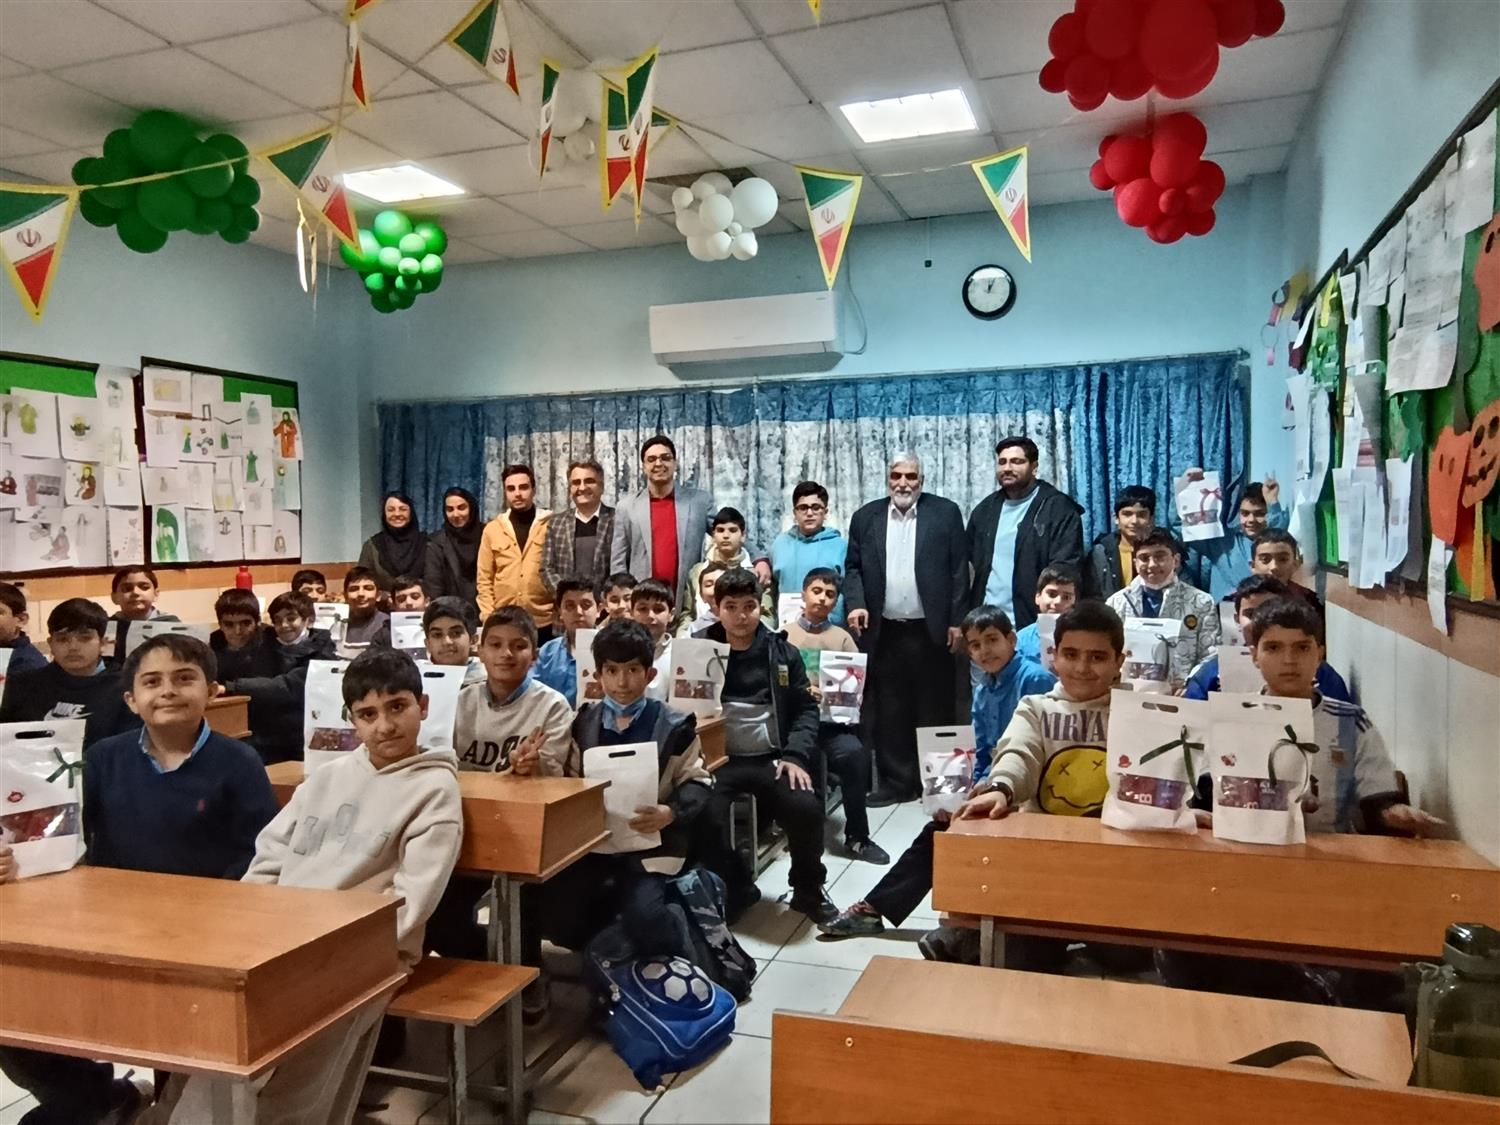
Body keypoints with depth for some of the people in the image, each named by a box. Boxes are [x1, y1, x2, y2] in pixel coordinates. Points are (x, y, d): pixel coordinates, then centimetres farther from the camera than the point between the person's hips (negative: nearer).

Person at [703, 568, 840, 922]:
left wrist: (795, 756, -7)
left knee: (806, 809, -23)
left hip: (772, 758, 1)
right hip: (718, 759, -1)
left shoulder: (782, 652, 9)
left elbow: (806, 708, 9)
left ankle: (809, 891, 6)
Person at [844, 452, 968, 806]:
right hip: (884, 632, 2)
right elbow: (853, 568, 9)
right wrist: (855, 603, -8)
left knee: (934, 710, 6)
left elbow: (959, 570, 0)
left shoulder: (945, 513, 2)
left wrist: (956, 620, -4)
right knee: (888, 712, 6)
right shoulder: (866, 517, 9)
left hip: (931, 630, -2)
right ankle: (895, 781, 16)